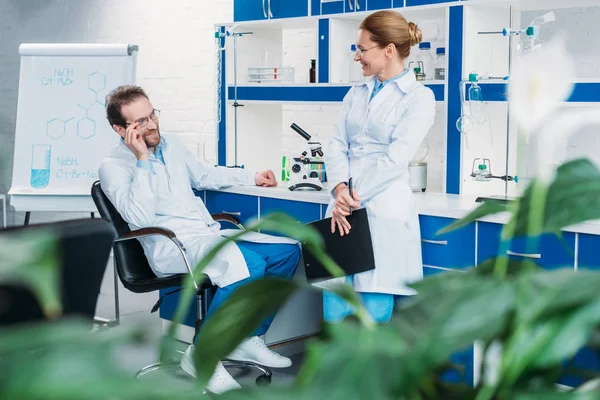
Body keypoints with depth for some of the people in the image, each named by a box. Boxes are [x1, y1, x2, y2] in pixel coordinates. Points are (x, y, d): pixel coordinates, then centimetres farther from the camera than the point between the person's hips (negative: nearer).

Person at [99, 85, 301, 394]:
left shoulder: (171, 144, 19)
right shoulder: (113, 167, -4)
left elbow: (205, 175, 36)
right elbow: (140, 218, -20)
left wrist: (252, 178, 30)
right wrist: (143, 160, -19)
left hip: (209, 235, 9)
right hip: (171, 245, -8)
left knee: (287, 250, -4)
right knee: (247, 263, -34)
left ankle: (248, 340, 7)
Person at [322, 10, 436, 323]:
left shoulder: (418, 97, -1)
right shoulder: (357, 93, 18)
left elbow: (396, 158, -11)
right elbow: (337, 145, 8)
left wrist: (353, 199, -13)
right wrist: (340, 189, -11)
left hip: (383, 212, -5)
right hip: (344, 209, 6)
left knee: (374, 312, -5)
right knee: (334, 310, 2)